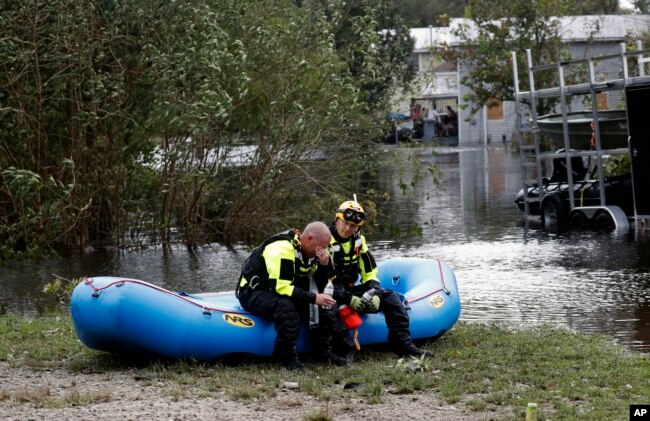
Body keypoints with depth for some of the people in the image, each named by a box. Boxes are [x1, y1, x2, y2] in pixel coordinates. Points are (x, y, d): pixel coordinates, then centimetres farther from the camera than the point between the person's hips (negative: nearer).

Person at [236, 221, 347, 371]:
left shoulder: (309, 252, 3)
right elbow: (280, 287, -33)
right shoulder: (282, 248, -26)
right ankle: (288, 357, -28)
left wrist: (324, 266, -13)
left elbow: (317, 288, 4)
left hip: (281, 293, 9)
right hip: (254, 293, -9)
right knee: (286, 306, -39)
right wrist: (313, 298, -31)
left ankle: (324, 352, 2)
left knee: (325, 304, -2)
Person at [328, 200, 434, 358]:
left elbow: (369, 272, 11)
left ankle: (403, 344, -7)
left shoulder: (358, 240, 9)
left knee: (391, 297, -3)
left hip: (352, 290, 7)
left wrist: (375, 295, -9)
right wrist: (348, 299, -27)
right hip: (332, 293, -7)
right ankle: (344, 351, -35)